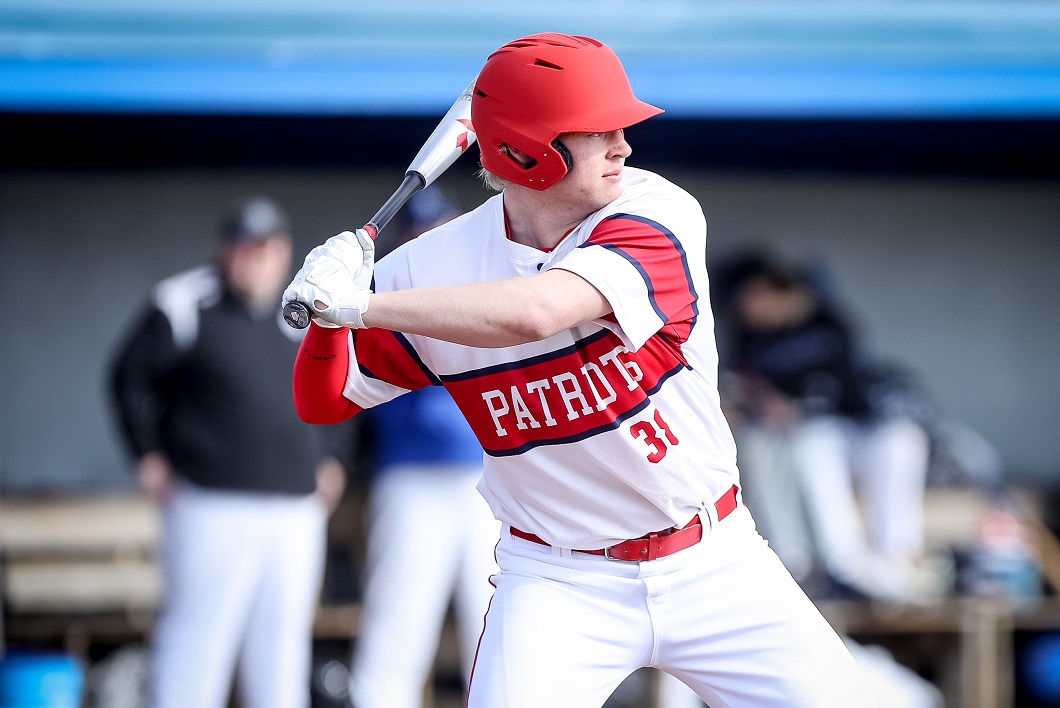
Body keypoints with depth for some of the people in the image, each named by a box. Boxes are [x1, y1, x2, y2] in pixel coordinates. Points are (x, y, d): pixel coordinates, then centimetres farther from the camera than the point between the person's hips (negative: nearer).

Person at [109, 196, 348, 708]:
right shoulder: (184, 306, -4)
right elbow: (131, 376, 4)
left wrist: (330, 459, 17)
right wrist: (149, 456, -2)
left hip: (297, 509, 5)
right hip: (211, 507, -5)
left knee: (282, 644, 6)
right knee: (196, 645, -8)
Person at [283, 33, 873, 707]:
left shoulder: (657, 214, -16)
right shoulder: (438, 263, -9)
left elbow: (533, 313, -33)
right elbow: (323, 401, 1)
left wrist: (360, 302, -32)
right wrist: (331, 315, -20)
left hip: (711, 566, 1)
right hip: (559, 587, 0)